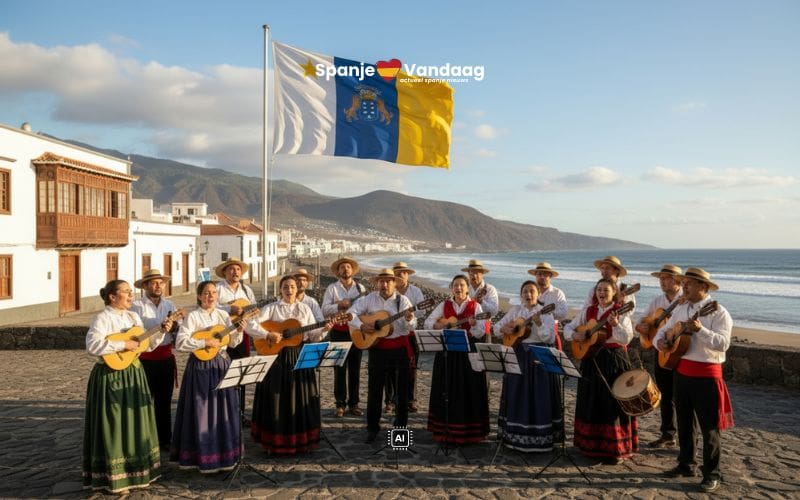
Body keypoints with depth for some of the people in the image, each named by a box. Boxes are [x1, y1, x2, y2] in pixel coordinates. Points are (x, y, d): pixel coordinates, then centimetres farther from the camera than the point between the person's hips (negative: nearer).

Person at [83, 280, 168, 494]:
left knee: (135, 421, 14)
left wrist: (161, 332, -1)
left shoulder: (134, 317, 11)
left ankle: (135, 470, 28)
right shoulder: (102, 318, -13)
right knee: (114, 425, -2)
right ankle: (113, 478, 8)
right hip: (111, 377, -8)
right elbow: (92, 345, -27)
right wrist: (123, 344, -25)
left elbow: (146, 345, 14)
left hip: (133, 374, 8)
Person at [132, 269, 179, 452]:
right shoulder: (137, 306, -7)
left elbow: (177, 336, 9)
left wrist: (175, 328, -14)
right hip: (145, 359, -4)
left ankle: (164, 439, 21)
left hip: (166, 358, 5)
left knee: (164, 400, 11)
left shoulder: (169, 305, 9)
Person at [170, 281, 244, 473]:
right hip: (201, 367, -5)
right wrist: (205, 342, -20)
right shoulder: (193, 316, -7)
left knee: (224, 410, 10)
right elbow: (180, 342, -16)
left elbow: (232, 343, 11)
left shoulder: (223, 315, 8)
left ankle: (224, 454, 23)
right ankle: (203, 457, 10)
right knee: (203, 411, 0)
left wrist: (238, 331, -8)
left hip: (223, 365, 5)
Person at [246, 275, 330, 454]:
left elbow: (312, 335, 7)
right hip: (277, 356, -3)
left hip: (300, 356, 3)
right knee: (277, 398, 1)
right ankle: (275, 442, 12)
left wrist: (323, 329, -11)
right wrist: (268, 335, -20)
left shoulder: (305, 309, 9)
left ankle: (301, 440, 17)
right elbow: (250, 325, -10)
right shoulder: (271, 308, -1)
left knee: (300, 397, 5)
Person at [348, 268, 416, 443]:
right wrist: (361, 325, -14)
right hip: (377, 347, 1)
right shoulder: (369, 299, 2)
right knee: (374, 388, 5)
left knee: (402, 387, 8)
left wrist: (408, 320, -30)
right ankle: (372, 427, 16)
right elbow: (350, 313, 1)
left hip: (400, 348, -1)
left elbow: (409, 327, -8)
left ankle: (401, 424, 23)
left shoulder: (402, 300, -2)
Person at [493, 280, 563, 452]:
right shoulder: (514, 310, 9)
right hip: (517, 356, 4)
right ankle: (514, 436, 18)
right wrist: (504, 329, -11)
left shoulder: (545, 313, -3)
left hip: (540, 358, -4)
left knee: (538, 396, -2)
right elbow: (497, 327, 10)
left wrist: (538, 323, -27)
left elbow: (548, 338, -13)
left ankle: (540, 438, 6)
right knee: (516, 395, 7)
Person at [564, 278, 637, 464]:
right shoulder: (588, 311, 9)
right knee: (590, 403, 10)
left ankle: (616, 449, 6)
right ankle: (591, 445, 22)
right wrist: (574, 334, -8)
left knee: (612, 404, -3)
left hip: (614, 361, -5)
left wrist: (616, 324, -34)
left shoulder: (620, 311, -6)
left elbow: (626, 339, -17)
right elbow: (568, 327, 12)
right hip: (591, 360, 5)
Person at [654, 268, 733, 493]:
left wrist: (699, 329, -33)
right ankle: (686, 464, 29)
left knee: (709, 427, 1)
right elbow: (664, 329, 19)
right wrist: (660, 341, -2)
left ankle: (712, 474, 12)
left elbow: (723, 343, -22)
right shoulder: (681, 309, 10)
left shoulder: (718, 312, -11)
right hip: (681, 371, 7)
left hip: (706, 375, -7)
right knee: (684, 421, 15)